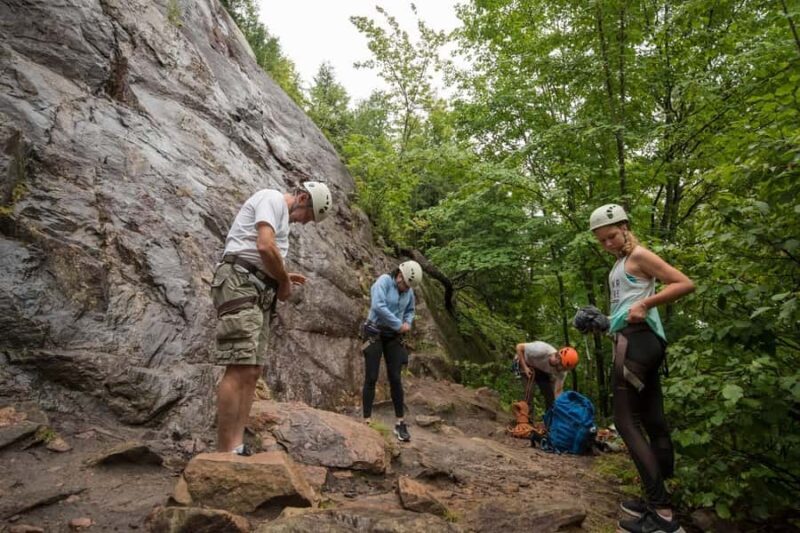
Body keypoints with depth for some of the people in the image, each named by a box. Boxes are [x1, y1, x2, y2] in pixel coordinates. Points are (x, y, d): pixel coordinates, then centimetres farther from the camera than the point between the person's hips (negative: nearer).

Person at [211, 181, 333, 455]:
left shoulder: (281, 215, 27)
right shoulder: (272, 198, -2)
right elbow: (265, 247, -18)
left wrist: (282, 278, 12)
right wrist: (284, 280, -5)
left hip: (259, 291, 10)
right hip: (240, 284, -10)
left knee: (252, 371, 3)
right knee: (240, 368, -16)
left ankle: (236, 447, 4)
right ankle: (225, 451, -13)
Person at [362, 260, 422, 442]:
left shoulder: (408, 291, 4)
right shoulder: (383, 281, -14)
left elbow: (410, 310, 20)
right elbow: (378, 306, -27)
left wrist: (408, 323, -3)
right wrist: (398, 324, -20)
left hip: (393, 337, 4)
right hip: (375, 334, -4)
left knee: (395, 379, 1)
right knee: (371, 378, -4)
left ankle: (400, 423, 10)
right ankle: (367, 422, 2)